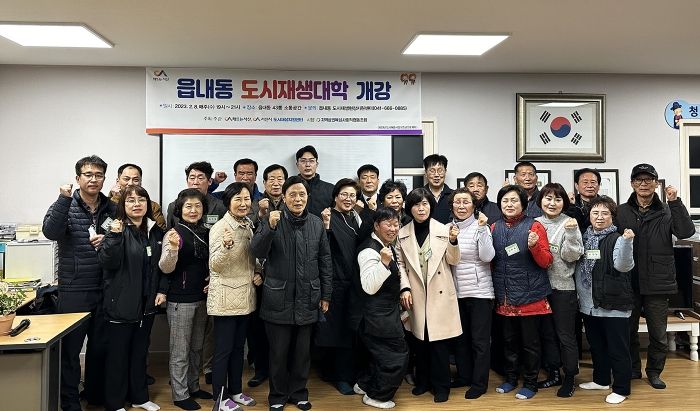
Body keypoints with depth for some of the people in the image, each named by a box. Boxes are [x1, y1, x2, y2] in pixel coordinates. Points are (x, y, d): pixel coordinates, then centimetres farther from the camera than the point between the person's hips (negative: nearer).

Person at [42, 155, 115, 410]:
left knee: (100, 346, 15)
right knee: (70, 347, 4)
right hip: (73, 290, -3)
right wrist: (64, 199, -27)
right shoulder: (65, 205, -2)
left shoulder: (112, 209, 7)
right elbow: (50, 232, -20)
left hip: (105, 289, 3)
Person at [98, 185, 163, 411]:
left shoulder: (155, 231, 7)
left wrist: (161, 290, 6)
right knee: (117, 354, 6)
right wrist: (114, 236, -32)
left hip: (147, 304, 5)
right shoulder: (117, 229, -9)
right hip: (121, 304, -5)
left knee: (140, 352, 17)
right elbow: (108, 262, -20)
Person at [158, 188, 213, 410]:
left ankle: (193, 386, 31)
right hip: (180, 300, -6)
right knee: (180, 351, 4)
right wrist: (172, 247, -36)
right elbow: (166, 269, -19)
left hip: (202, 298, 6)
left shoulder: (206, 233, 6)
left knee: (196, 347, 17)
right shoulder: (175, 233, -12)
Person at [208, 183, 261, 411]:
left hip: (245, 296, 7)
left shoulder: (249, 226, 7)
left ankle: (236, 390, 31)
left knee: (238, 346, 17)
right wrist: (226, 245, -39)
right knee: (223, 349, 4)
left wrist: (258, 273, 0)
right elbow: (214, 265, -21)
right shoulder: (220, 227, -15)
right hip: (226, 298, -7)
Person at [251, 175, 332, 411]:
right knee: (279, 352, 8)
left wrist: (326, 295, 7)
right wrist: (270, 227, -31)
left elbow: (325, 261, 8)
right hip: (279, 299, -2)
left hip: (307, 299, 2)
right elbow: (257, 252, -15)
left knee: (302, 351, 14)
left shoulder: (317, 223, 3)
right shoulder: (272, 220, -4)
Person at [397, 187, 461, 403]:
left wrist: (453, 241, -20)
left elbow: (453, 261, -3)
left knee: (439, 341, 2)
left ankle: (441, 386, 18)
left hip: (440, 293, -2)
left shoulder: (443, 229, -5)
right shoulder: (402, 233, 1)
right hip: (416, 294, 2)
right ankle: (423, 381, 30)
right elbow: (400, 263, 4)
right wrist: (404, 288, -6)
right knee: (420, 339, 13)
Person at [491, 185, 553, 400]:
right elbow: (490, 259, 13)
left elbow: (546, 262, -7)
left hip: (529, 294, -4)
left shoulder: (534, 226, -6)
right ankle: (510, 378, 32)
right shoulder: (495, 228, 7)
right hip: (505, 295, 4)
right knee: (509, 339, 16)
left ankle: (530, 383, 22)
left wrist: (534, 246, -25)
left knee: (529, 341, 6)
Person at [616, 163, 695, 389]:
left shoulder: (666, 211, 2)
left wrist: (675, 202, -19)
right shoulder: (622, 212, 2)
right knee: (629, 330, 13)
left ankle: (654, 371, 29)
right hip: (629, 283, 1)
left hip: (658, 283, 0)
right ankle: (632, 369, 30)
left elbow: (686, 232, -15)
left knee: (658, 334, 10)